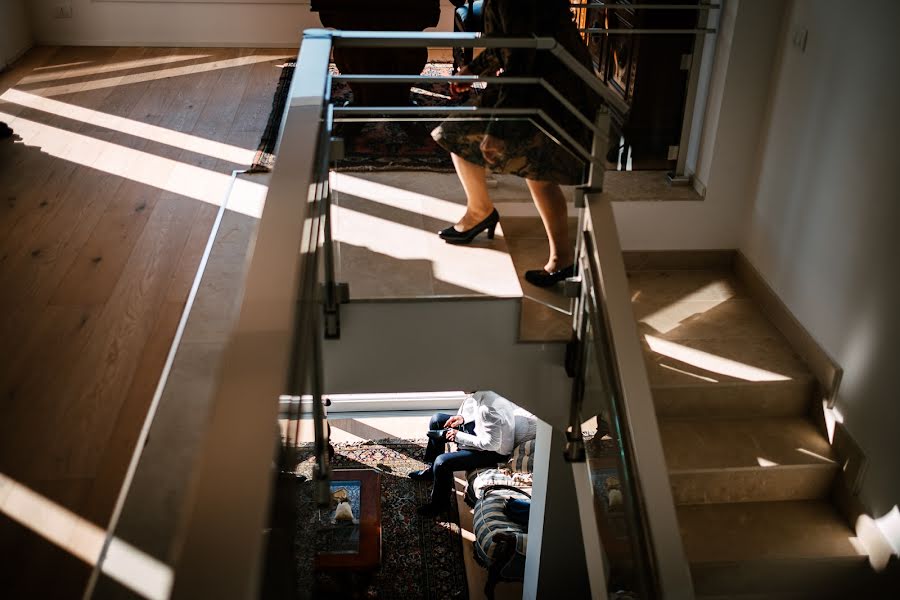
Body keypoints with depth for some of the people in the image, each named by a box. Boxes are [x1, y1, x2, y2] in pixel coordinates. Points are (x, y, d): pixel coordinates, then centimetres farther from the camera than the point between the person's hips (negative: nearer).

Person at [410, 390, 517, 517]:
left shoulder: (489, 408, -37)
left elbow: (491, 443, -30)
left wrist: (459, 436, -21)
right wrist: (463, 417, -5)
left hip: (495, 451, -9)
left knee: (441, 463, -20)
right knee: (437, 420, 12)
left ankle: (440, 503, 9)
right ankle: (430, 469, 29)